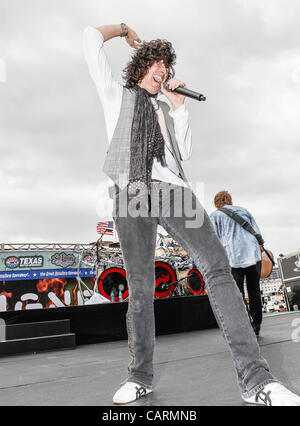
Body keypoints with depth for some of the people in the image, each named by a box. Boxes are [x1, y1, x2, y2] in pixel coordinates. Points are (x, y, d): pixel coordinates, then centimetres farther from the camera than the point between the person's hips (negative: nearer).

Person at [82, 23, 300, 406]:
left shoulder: (164, 108, 33)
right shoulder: (116, 94, 24)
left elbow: (183, 152, 20)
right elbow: (91, 38, 19)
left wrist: (178, 105, 17)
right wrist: (125, 30, 35)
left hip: (171, 189, 3)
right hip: (131, 192, -2)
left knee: (216, 265, -17)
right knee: (140, 287, -5)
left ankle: (255, 379, -17)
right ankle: (140, 377, 10)